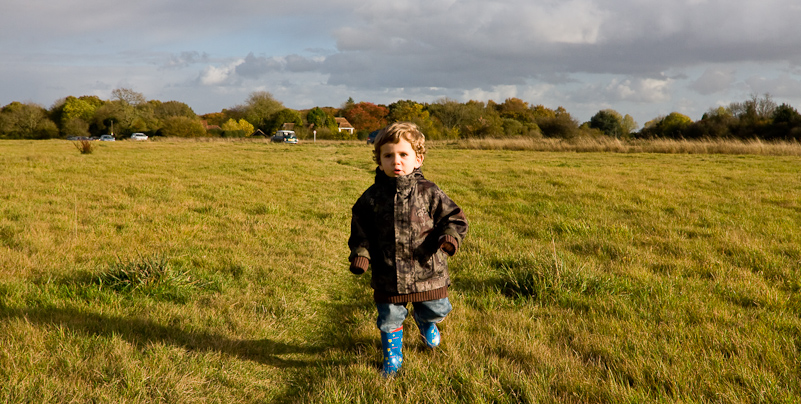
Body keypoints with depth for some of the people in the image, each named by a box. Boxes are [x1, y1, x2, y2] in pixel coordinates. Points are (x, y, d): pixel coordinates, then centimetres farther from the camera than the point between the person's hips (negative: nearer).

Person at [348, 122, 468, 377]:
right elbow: (360, 229, 6)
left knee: (437, 310, 14)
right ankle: (392, 356, 36)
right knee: (390, 318, 11)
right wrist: (360, 254, -9)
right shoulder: (372, 197, -3)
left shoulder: (429, 192, -6)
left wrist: (450, 237, -20)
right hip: (388, 274, 0)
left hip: (426, 270, 0)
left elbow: (454, 217, 0)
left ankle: (425, 321, 52)